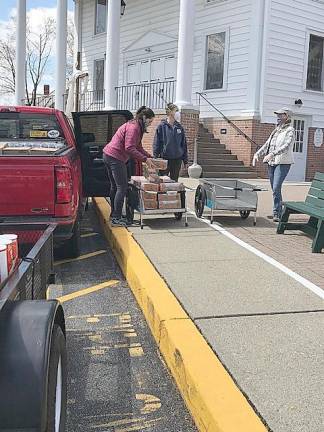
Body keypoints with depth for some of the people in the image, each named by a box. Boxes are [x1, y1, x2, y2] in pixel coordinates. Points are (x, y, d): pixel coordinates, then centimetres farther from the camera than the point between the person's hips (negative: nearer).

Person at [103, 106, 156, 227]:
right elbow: (129, 148, -24)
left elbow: (138, 147, 22)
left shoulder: (135, 126, 18)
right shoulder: (134, 127, -16)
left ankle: (114, 215, 25)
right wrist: (145, 159, -22)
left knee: (115, 186, 16)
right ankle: (116, 219, -8)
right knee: (122, 187, -8)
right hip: (115, 158, -11)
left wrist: (150, 157, 12)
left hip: (109, 155, 11)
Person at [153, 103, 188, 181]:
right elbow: (156, 143, -3)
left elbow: (184, 145, 12)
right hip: (165, 159, -4)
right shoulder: (161, 126, -5)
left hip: (177, 160, 4)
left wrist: (185, 161, 11)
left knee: (174, 181, 10)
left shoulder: (179, 127, 8)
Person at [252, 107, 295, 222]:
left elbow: (286, 146, -20)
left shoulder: (290, 130, -5)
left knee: (276, 189, -16)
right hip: (271, 162, 8)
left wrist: (272, 154, -32)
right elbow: (267, 144, 22)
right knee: (275, 189, 9)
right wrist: (257, 154, 8)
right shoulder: (276, 130, 19)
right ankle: (279, 212, 18)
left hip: (283, 163, -8)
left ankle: (277, 213, -9)